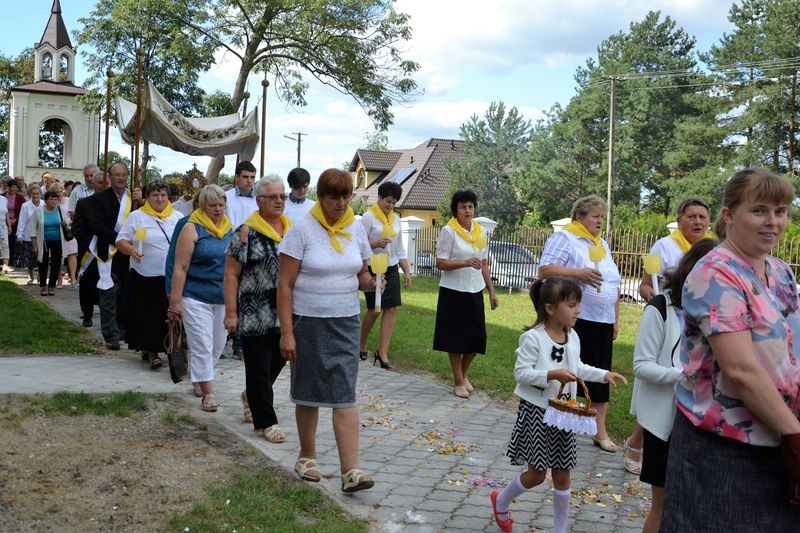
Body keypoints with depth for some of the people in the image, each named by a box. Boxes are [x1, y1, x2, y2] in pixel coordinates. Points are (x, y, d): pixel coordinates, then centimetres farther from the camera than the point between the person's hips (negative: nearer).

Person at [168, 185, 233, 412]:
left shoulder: (231, 230, 8)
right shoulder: (192, 229, -7)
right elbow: (180, 268, -9)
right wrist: (175, 302, -13)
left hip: (223, 299, 5)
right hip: (196, 298, -5)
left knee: (218, 345, 13)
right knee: (202, 345, -5)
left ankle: (201, 378, 34)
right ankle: (208, 393, 1)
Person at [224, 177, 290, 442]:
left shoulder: (292, 230, 10)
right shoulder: (246, 232, -7)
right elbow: (231, 274, -8)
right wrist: (231, 313, -12)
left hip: (285, 313, 6)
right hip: (255, 315, -6)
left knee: (278, 360, 15)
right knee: (259, 367, 2)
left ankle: (251, 396, 41)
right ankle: (266, 422, 13)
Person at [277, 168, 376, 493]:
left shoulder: (356, 229, 4)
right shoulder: (303, 229, -9)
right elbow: (285, 284, -10)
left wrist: (371, 282, -11)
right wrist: (286, 332, -14)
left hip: (346, 322, 3)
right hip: (308, 322, -3)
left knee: (345, 395, -3)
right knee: (309, 394, 10)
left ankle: (350, 470, -5)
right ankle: (307, 457, 29)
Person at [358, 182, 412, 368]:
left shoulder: (395, 219, 11)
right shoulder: (368, 217, -7)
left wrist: (406, 271, 11)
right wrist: (375, 244, -26)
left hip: (391, 269, 6)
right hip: (373, 270, -5)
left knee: (391, 309, -4)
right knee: (374, 309, -2)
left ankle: (382, 351, 0)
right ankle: (362, 344, 23)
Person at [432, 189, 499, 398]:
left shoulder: (480, 232, 9)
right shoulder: (448, 231, -8)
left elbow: (484, 265, 15)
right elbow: (440, 263, -13)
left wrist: (492, 291, 11)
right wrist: (465, 263, -25)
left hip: (475, 292, 5)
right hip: (453, 292, -5)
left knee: (476, 337, 6)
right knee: (455, 338, 3)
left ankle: (463, 373, 31)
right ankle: (459, 382, 17)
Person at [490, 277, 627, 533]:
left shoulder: (573, 337, 3)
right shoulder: (533, 337, -18)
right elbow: (521, 373, -19)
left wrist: (604, 374, 6)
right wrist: (552, 375, -28)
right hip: (537, 412, -6)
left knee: (562, 475, 10)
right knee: (536, 474, 4)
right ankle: (501, 500, 32)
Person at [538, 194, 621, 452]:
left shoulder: (602, 244, 19)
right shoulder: (564, 238, -5)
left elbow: (613, 284, 22)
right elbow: (545, 270, -15)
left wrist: (616, 319, 18)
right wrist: (578, 273, -24)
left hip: (602, 322, 7)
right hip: (573, 321, -7)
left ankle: (600, 431, 16)